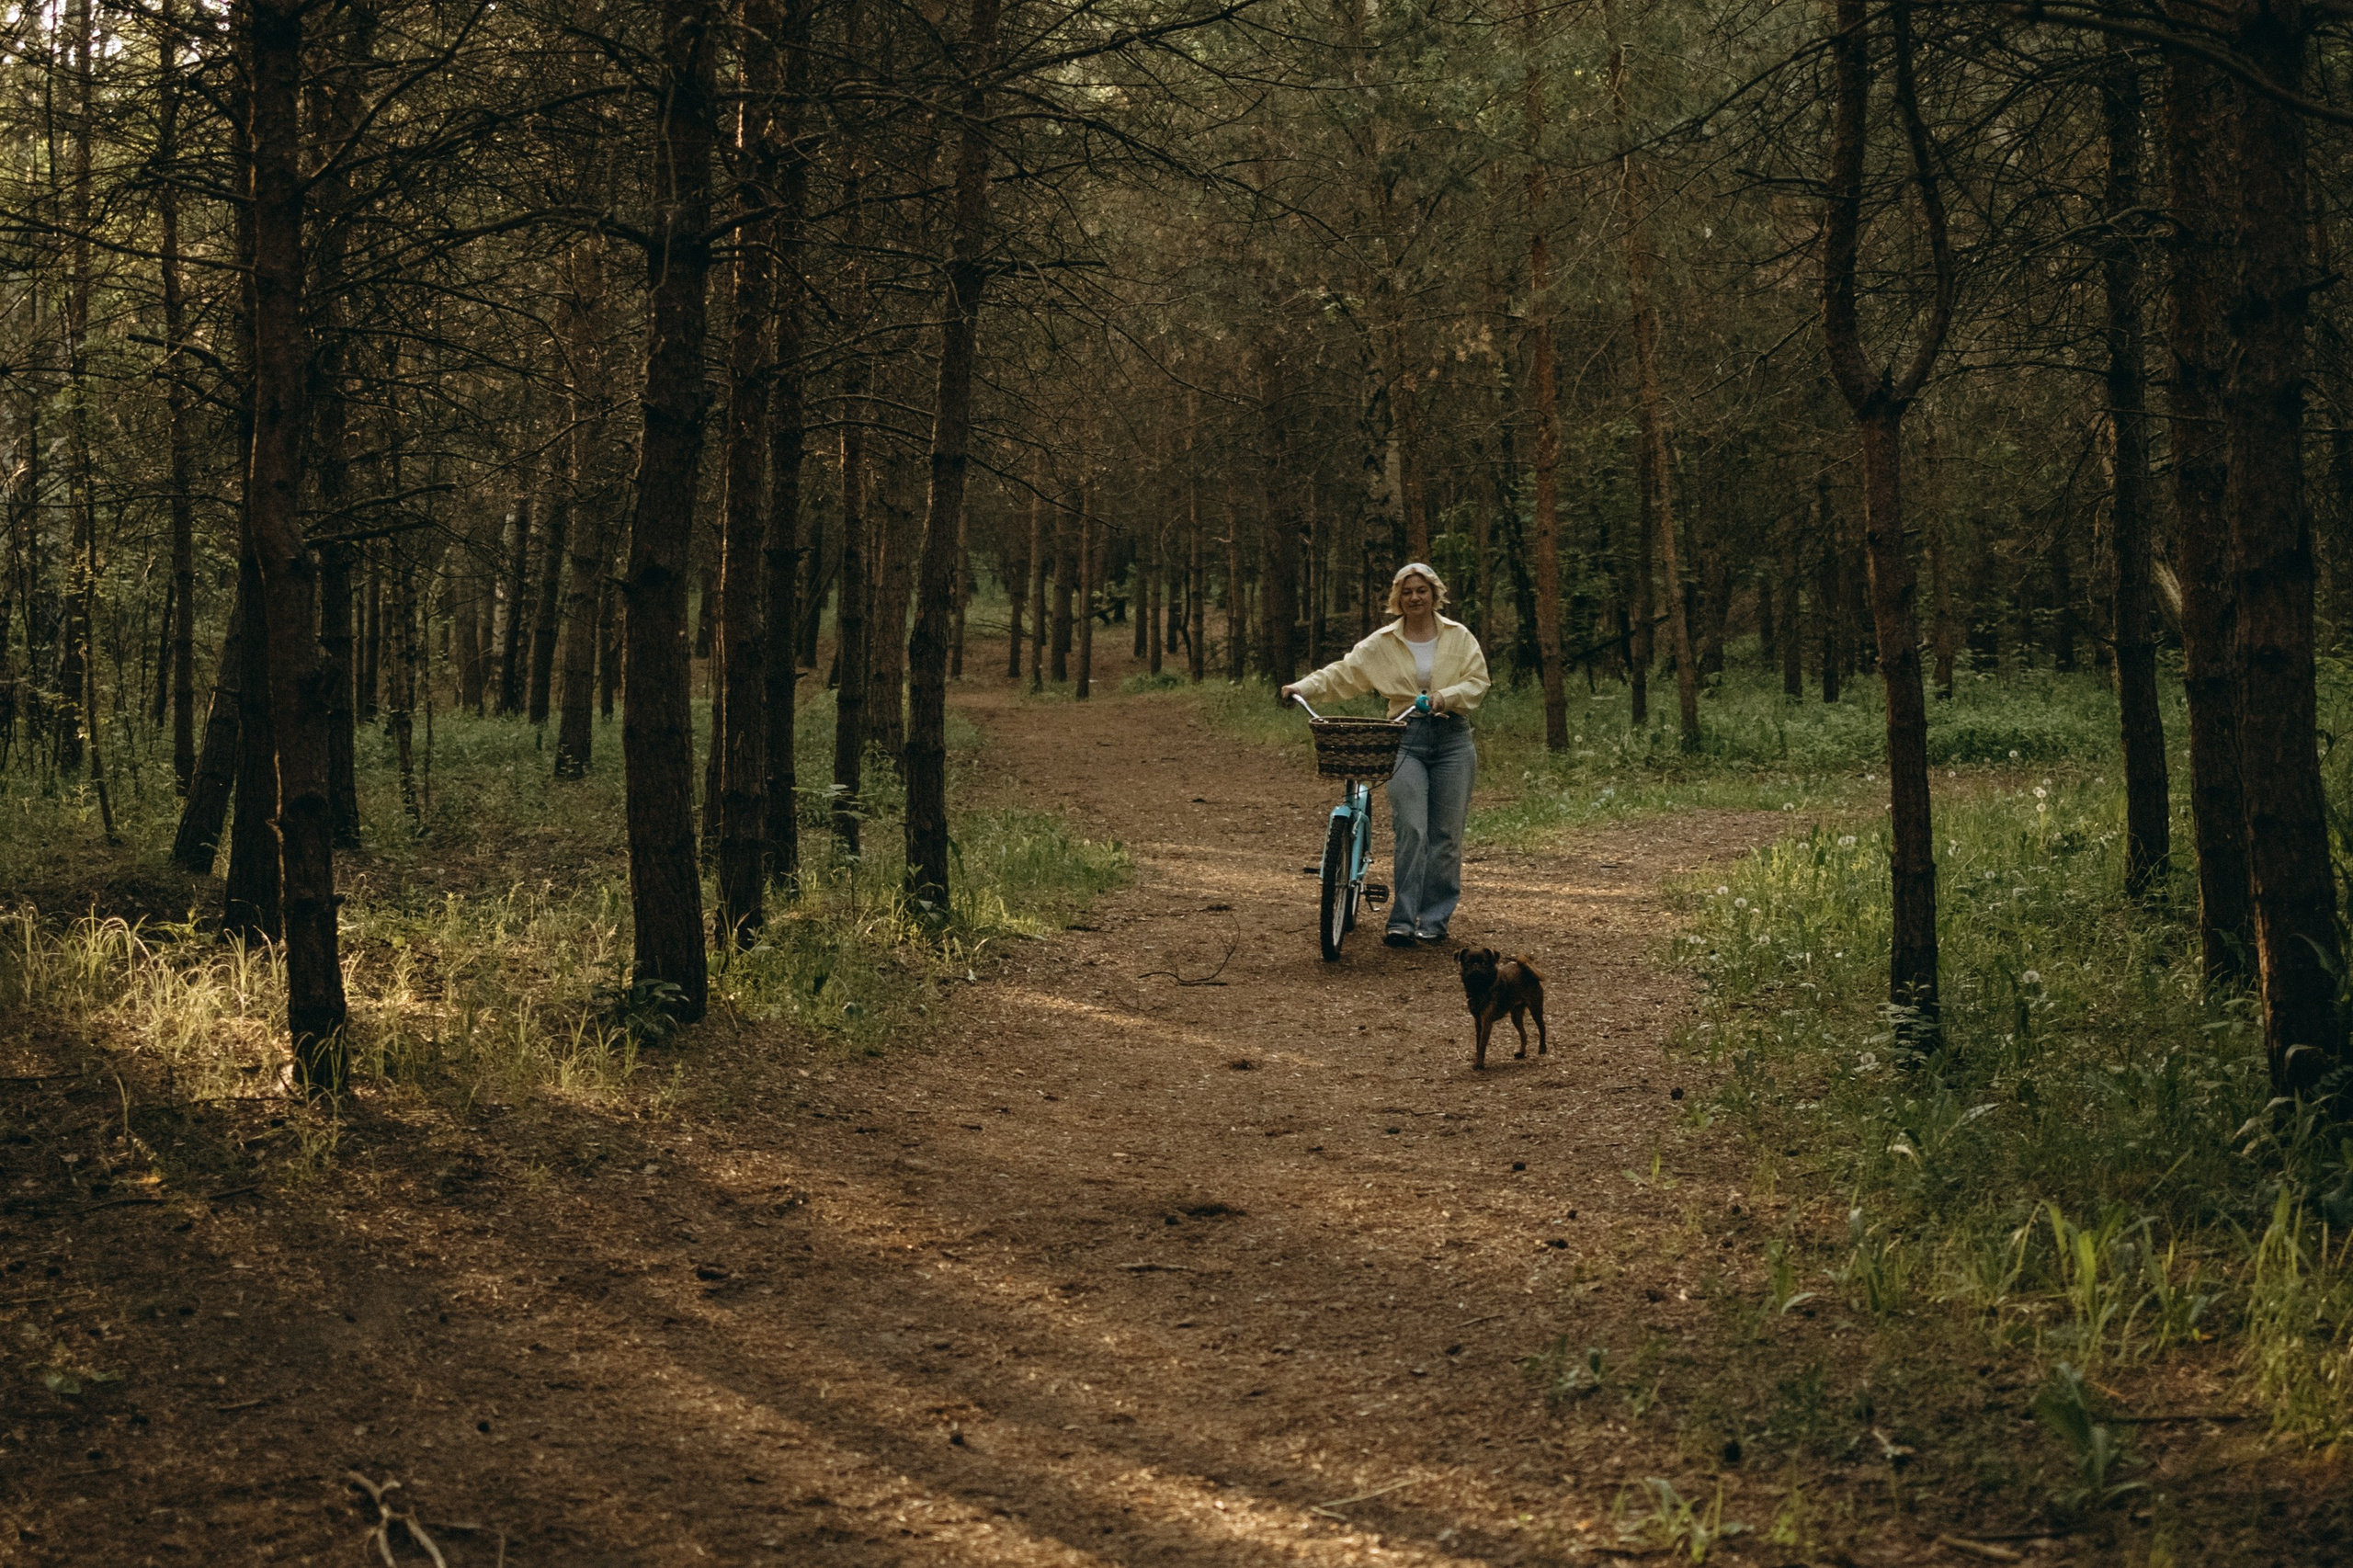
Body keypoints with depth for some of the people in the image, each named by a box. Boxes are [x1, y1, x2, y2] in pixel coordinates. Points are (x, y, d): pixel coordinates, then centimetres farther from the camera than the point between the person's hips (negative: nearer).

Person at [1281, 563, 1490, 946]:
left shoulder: (1459, 637, 9)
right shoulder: (1382, 644, 8)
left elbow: (1477, 681, 3)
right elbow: (1342, 674, 4)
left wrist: (1446, 696, -15)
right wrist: (1303, 688, -11)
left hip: (1452, 739, 1)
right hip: (1406, 739, -1)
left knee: (1445, 834, 2)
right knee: (1411, 831, -12)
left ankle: (1435, 918, 12)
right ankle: (1402, 921, -11)